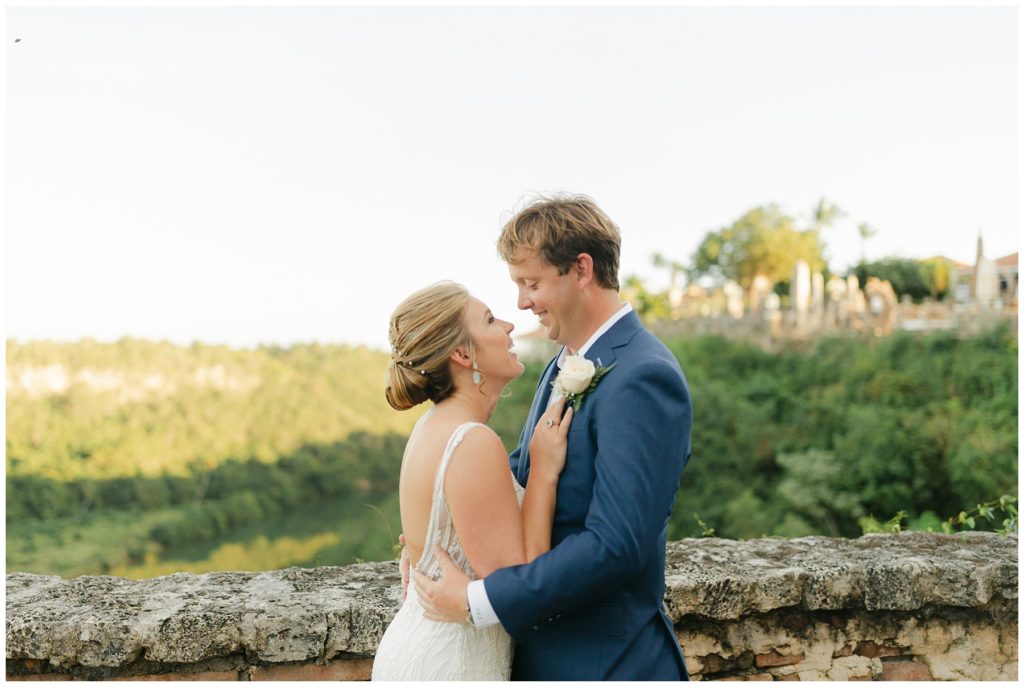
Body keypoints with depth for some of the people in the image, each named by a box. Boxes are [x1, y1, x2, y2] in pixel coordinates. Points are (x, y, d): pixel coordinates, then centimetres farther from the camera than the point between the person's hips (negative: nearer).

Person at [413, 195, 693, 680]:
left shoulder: (643, 378, -21)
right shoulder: (562, 368, 8)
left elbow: (615, 545, -27)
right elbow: (523, 471, 18)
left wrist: (478, 602, -24)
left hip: (604, 663, -8)